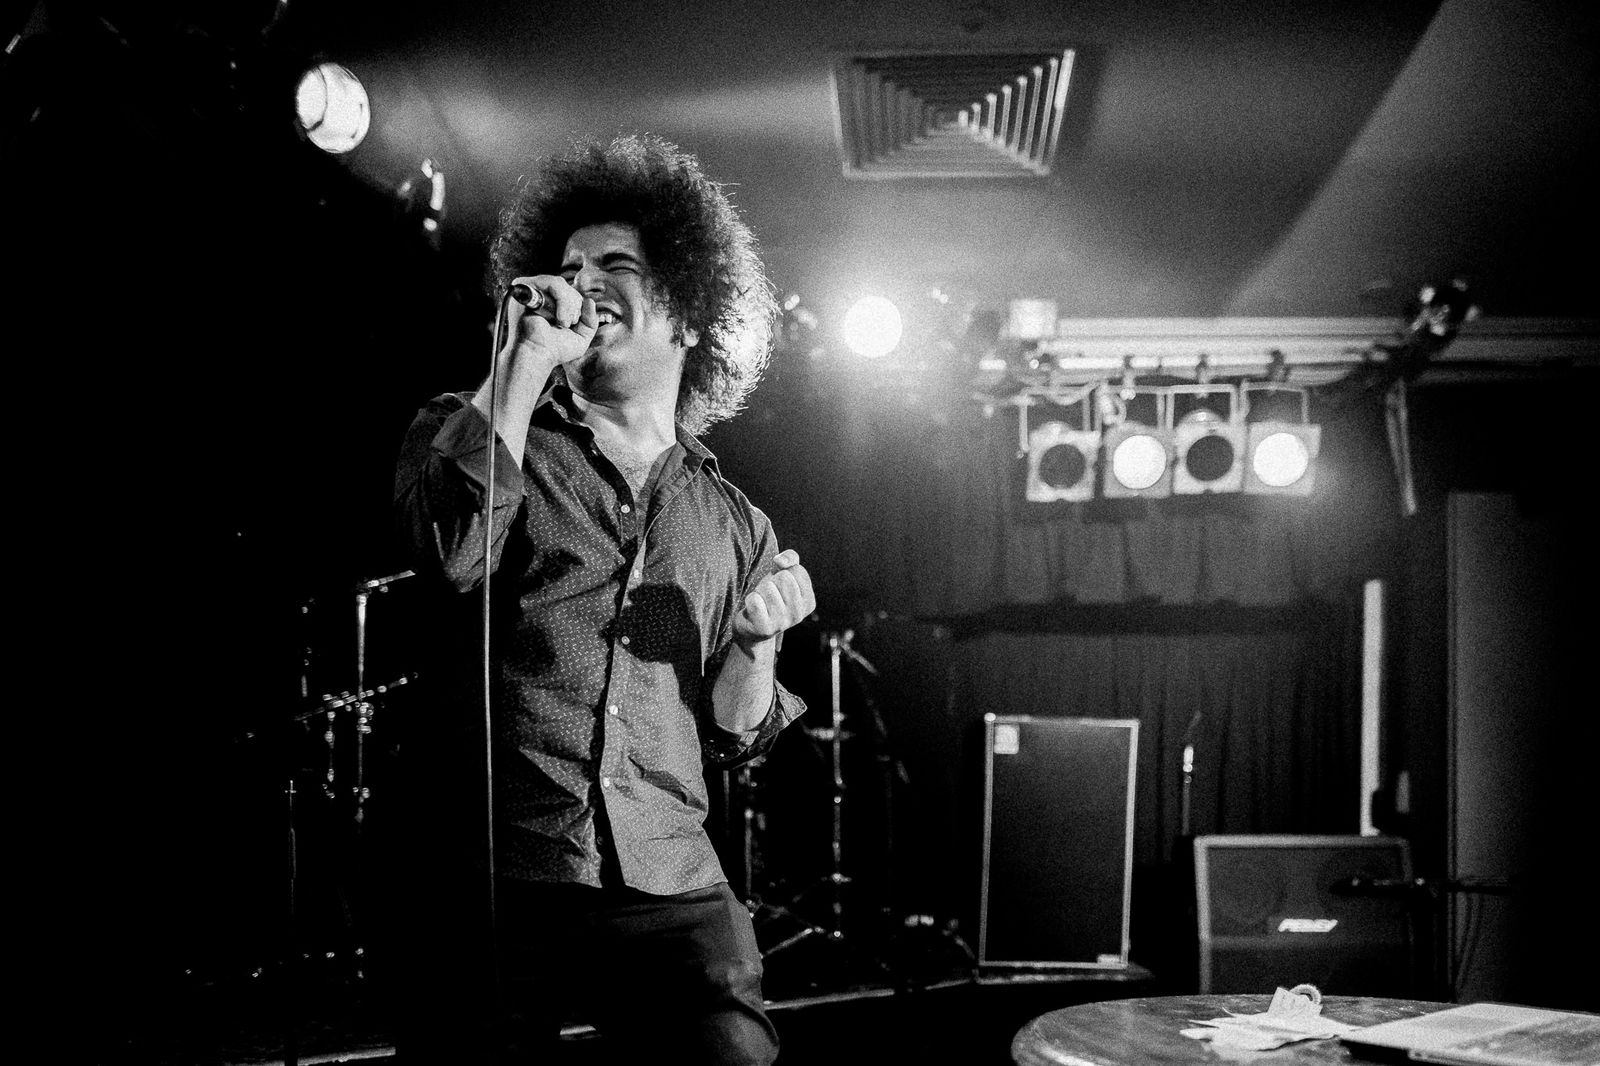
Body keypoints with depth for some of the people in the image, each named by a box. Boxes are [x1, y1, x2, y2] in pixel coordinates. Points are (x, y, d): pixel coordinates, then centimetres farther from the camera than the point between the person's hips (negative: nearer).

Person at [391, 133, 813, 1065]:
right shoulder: (471, 428, 9)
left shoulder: (735, 523, 16)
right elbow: (451, 549, -14)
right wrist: (527, 359, -11)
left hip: (670, 885, 2)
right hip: (489, 872, -1)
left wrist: (758, 641, -2)